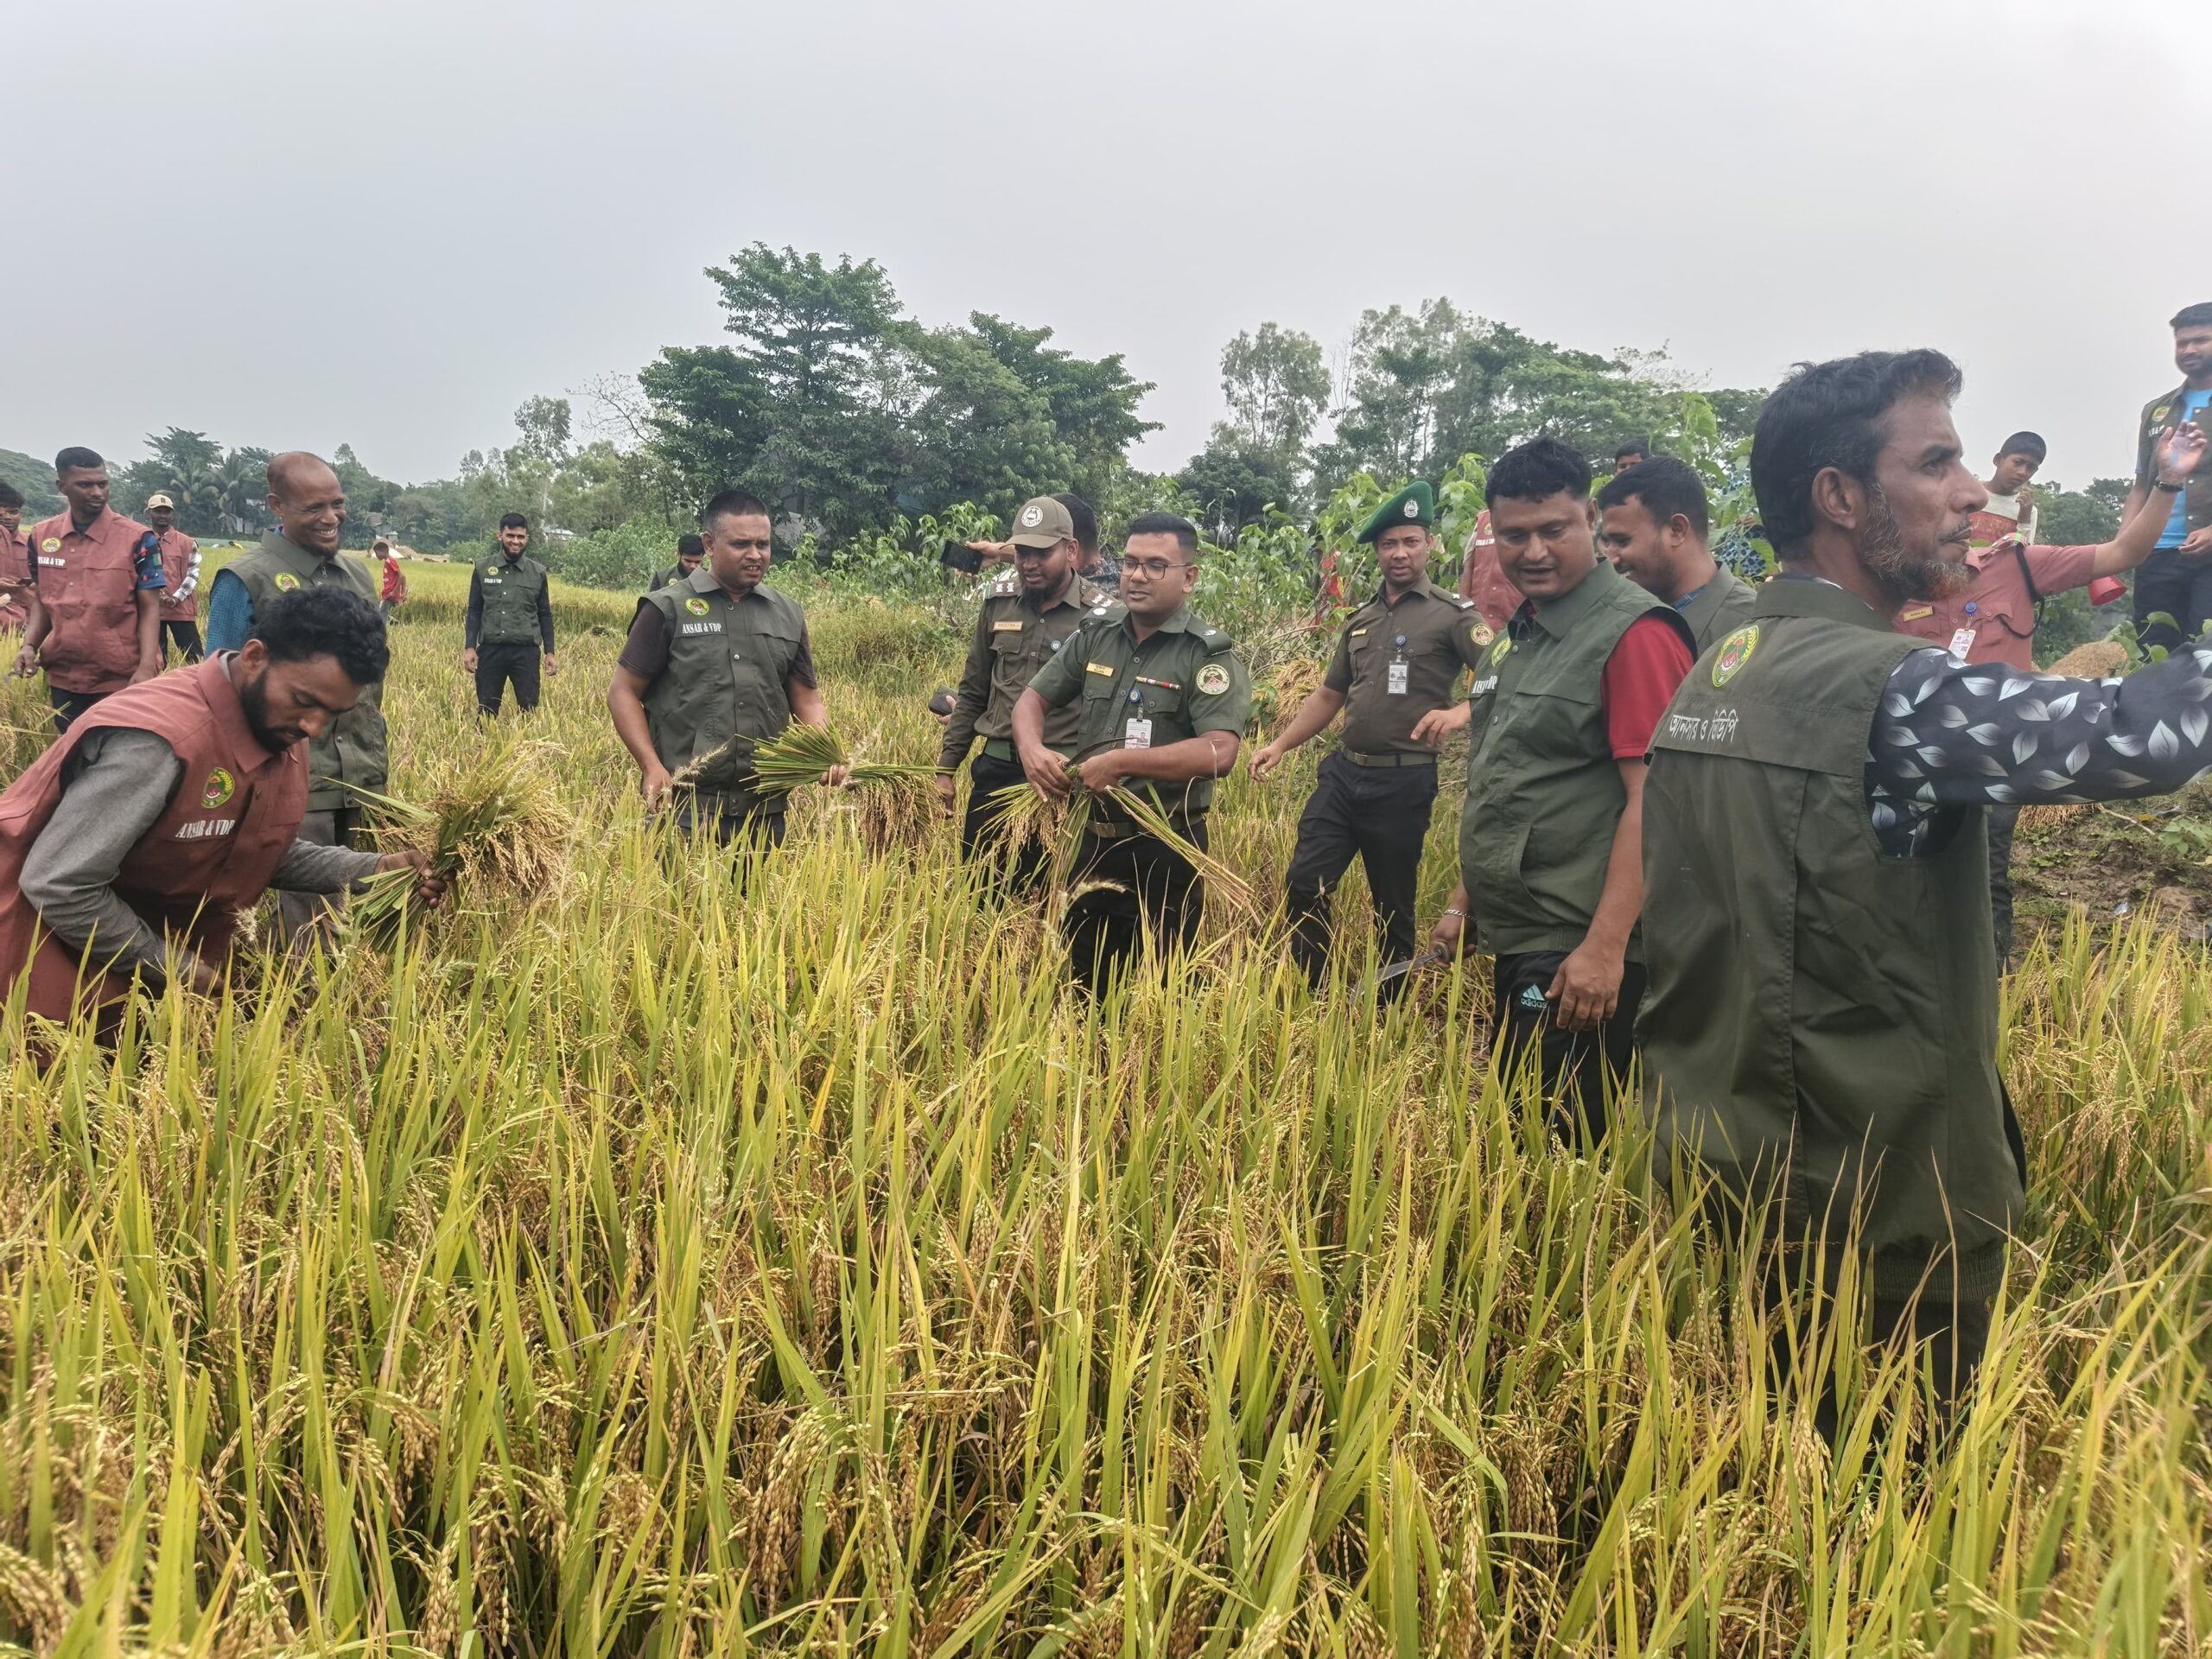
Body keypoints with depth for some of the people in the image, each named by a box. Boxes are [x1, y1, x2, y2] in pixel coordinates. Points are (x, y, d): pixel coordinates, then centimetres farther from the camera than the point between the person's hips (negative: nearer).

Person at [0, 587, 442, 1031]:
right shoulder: (157, 739, -33)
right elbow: (58, 886, -29)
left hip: (167, 943, 7)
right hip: (53, 934, -7)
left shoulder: (282, 730, -6)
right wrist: (173, 967, -19)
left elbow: (263, 852, 4)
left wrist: (372, 869, -9)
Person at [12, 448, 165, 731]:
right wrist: (29, 645, -3)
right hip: (62, 679, 4)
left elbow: (150, 608, -8)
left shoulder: (137, 539, -8)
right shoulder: (42, 536, 5)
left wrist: (146, 667, -20)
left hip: (122, 680, -4)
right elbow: (42, 600, 15)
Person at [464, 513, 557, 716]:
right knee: (486, 710, 5)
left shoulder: (538, 572, 5)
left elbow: (545, 615, 9)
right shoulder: (483, 569, 5)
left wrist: (550, 653, 3)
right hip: (490, 650, 0)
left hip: (526, 651, 0)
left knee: (529, 710, -1)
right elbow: (474, 612, 7)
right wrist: (469, 647, -2)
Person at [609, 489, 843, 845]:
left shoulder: (789, 615, 11)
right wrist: (652, 768, -13)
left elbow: (807, 699, 13)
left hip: (766, 811, 4)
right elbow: (623, 693, 0)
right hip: (685, 808, -4)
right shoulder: (668, 609, -1)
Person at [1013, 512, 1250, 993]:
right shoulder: (1095, 634, 4)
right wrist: (1032, 749, -12)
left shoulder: (1209, 655, -13)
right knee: (1085, 986, 19)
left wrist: (1119, 762, -27)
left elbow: (1219, 753, -25)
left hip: (1164, 850, -5)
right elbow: (1033, 699, 11)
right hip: (1094, 839, 5)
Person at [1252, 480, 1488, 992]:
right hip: (1343, 772, 5)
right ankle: (1314, 997, 16)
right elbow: (1329, 694, 20)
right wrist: (1280, 744, 10)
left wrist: (1459, 712, -32)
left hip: (1404, 782, -5)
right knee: (1303, 885, -1)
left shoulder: (1453, 615, -6)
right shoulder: (1359, 620, 13)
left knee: (1393, 906, 7)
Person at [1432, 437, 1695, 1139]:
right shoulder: (1515, 637, 14)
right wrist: (1464, 902, 19)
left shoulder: (1634, 631, -14)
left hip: (1581, 956, -9)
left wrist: (1605, 948, -24)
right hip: (1514, 943, 9)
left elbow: (1652, 801, -20)